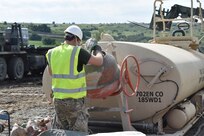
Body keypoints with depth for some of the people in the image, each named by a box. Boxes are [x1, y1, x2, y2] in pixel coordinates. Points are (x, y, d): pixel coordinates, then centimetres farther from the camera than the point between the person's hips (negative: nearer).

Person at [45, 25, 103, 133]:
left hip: (58, 99, 6)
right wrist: (98, 50, 12)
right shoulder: (78, 52, -14)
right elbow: (98, 62, -7)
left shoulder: (52, 53, 4)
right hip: (75, 101, -6)